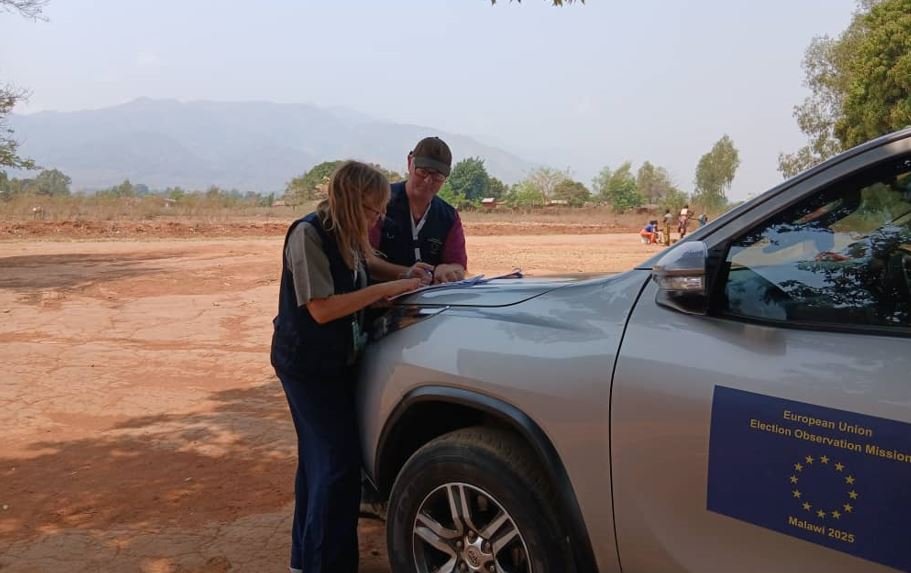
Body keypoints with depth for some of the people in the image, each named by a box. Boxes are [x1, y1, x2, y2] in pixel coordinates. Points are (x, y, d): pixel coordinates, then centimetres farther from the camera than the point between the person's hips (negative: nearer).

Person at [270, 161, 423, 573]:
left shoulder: (348, 237, 7)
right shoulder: (308, 234, -19)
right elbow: (322, 308, -25)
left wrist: (401, 282, -5)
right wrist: (387, 288, -24)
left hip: (333, 362, 9)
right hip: (307, 364, -9)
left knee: (319, 460, 16)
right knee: (339, 463, -8)